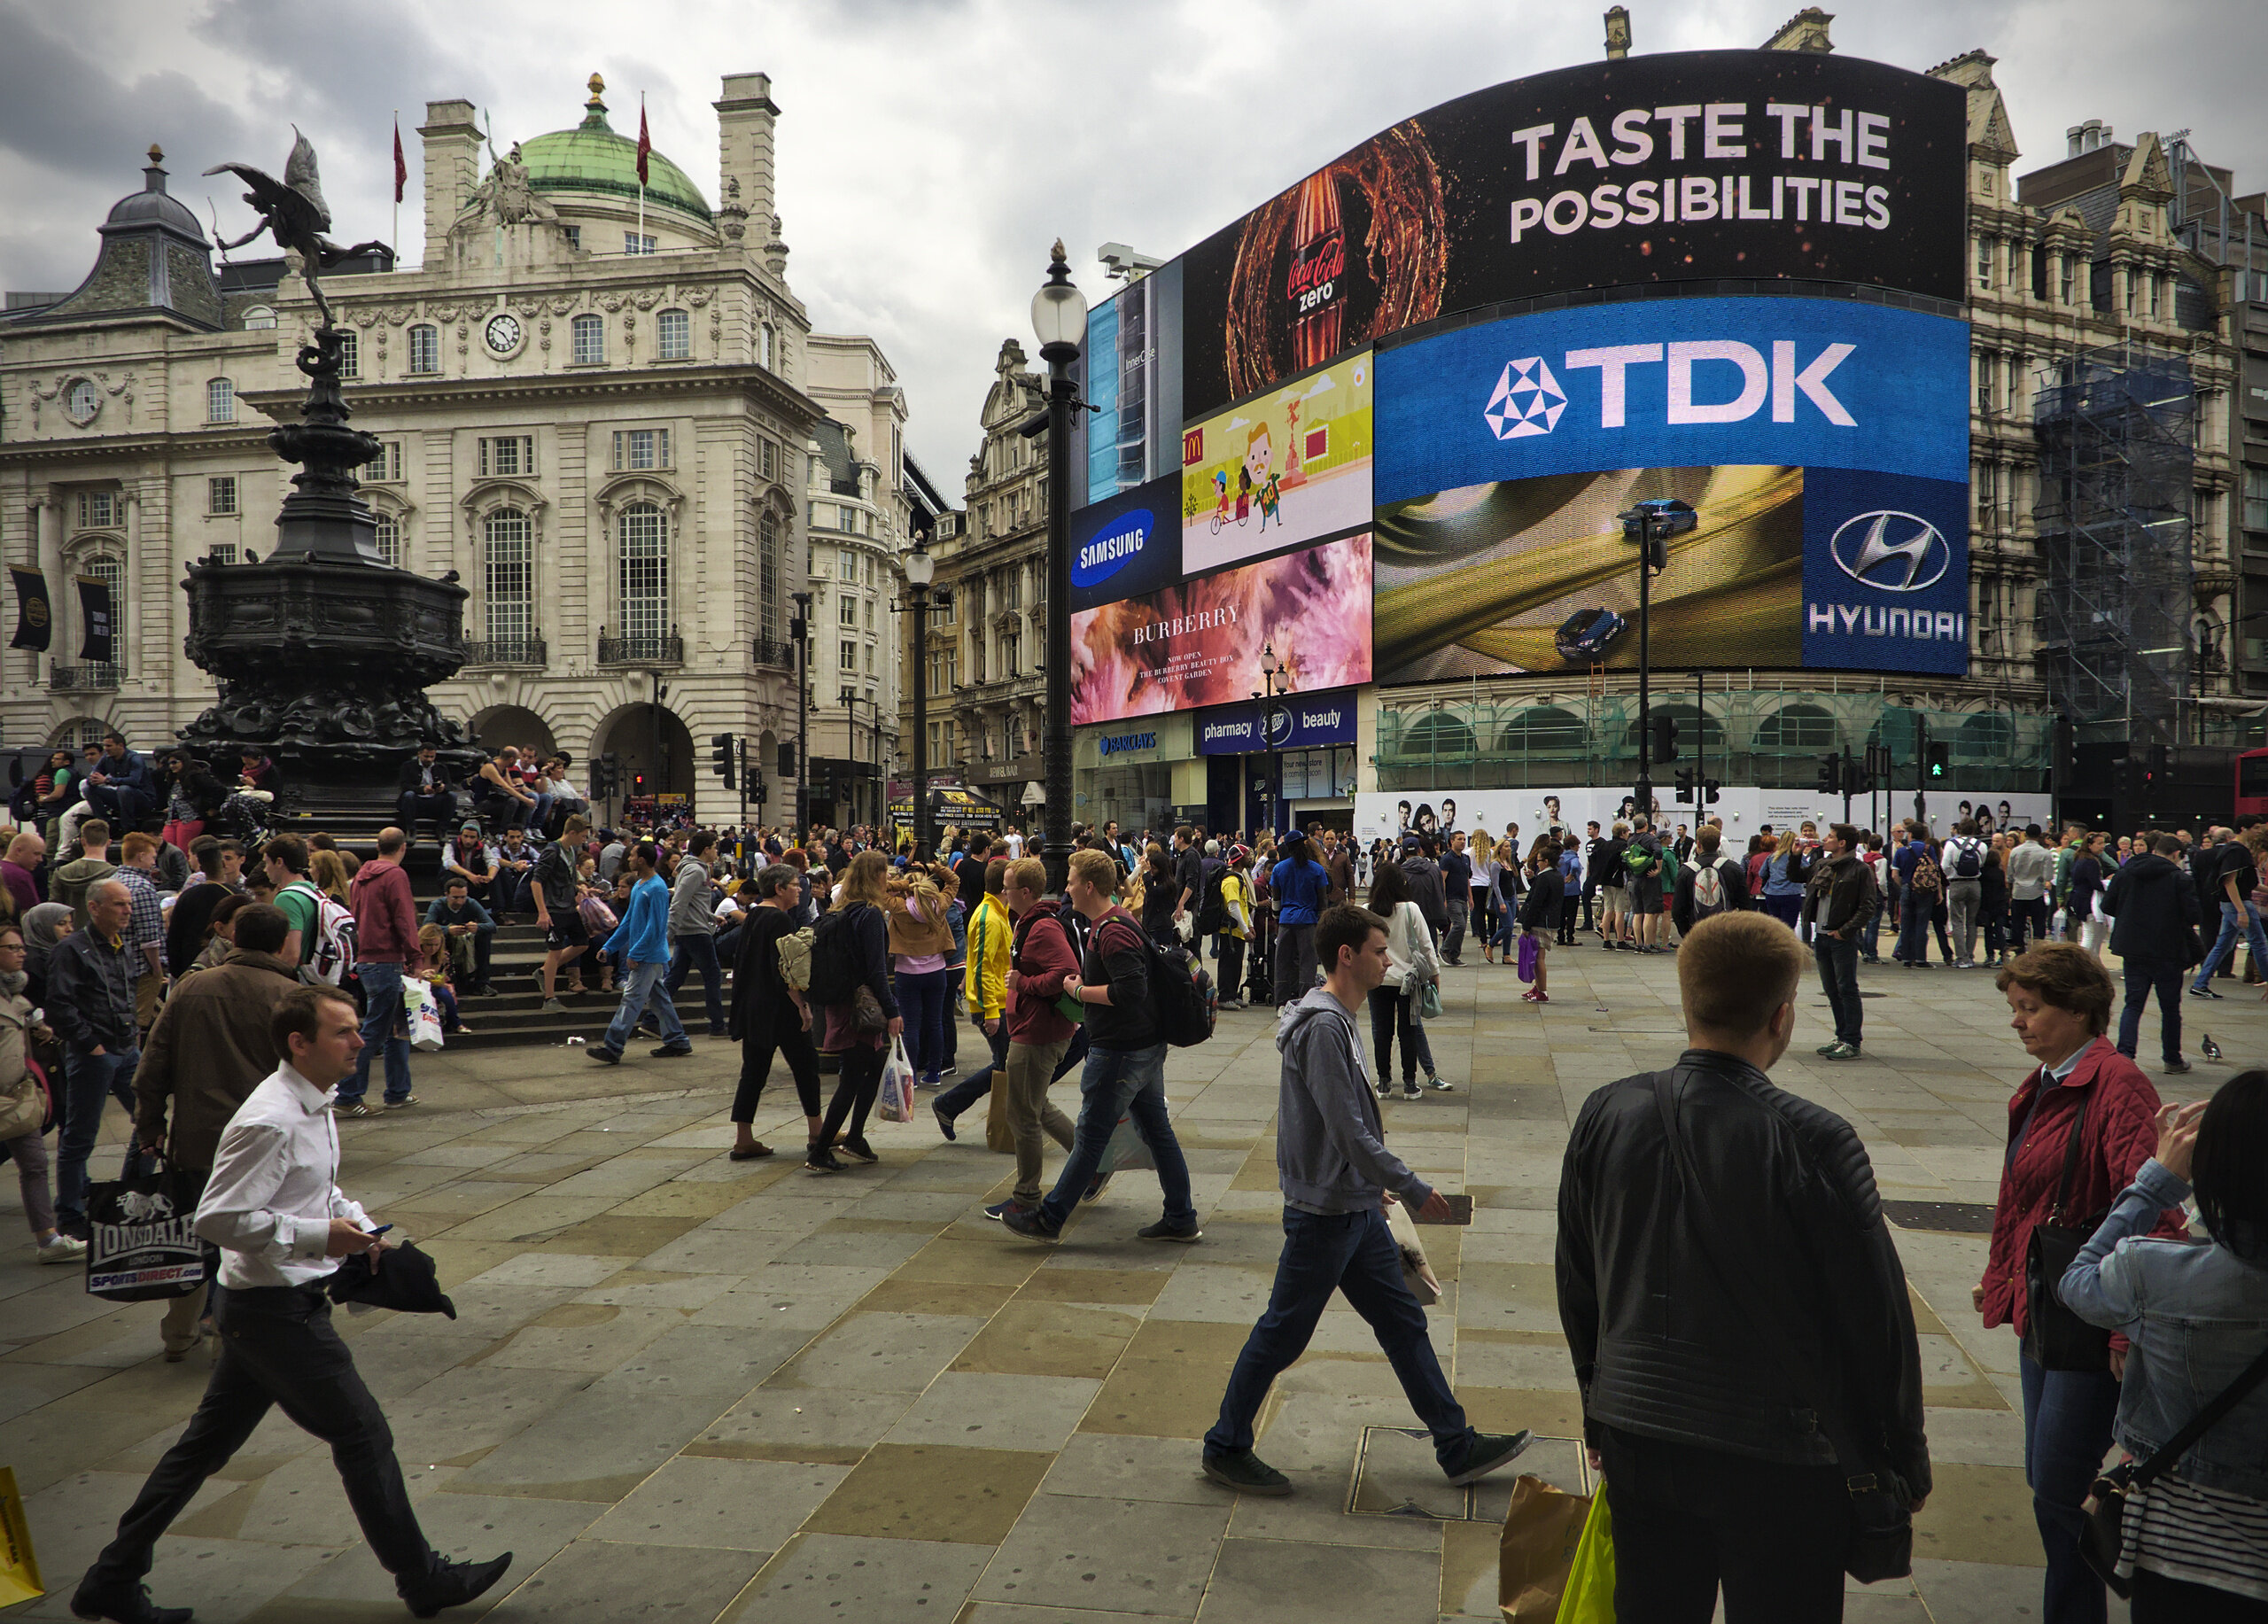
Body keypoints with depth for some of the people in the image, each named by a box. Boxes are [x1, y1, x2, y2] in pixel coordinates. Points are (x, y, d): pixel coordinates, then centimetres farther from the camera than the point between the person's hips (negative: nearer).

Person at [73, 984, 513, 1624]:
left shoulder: (313, 1106, 9)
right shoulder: (270, 1121, -23)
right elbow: (217, 1218, -25)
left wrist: (353, 1219, 6)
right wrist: (321, 1236, -23)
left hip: (256, 1308, 10)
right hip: (276, 1312, -10)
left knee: (207, 1442, 18)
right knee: (363, 1436, 0)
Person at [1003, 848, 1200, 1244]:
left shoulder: (1112, 931, -21)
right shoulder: (1118, 922, 13)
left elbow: (1132, 989, -29)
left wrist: (1079, 992, -18)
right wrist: (1083, 984, 9)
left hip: (1119, 1051, -10)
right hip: (1147, 1047, 10)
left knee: (1090, 1137, 0)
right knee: (1157, 1131, 13)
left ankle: (1049, 1218, 11)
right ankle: (1181, 1220, 20)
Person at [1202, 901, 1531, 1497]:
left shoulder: (1341, 1018, 10)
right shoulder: (1322, 1025, -22)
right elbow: (1348, 1130, -25)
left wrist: (1375, 1184, 21)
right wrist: (1414, 1190, -17)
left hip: (1357, 1208, 10)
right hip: (1323, 1214, -10)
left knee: (1403, 1322, 15)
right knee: (1281, 1335, 4)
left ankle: (1457, 1447, 25)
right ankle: (1225, 1447, 19)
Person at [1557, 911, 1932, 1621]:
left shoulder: (1606, 1117, -6)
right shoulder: (1813, 1142, -20)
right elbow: (1873, 1315, -12)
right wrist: (1904, 1459, 3)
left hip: (1637, 1438, 4)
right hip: (1779, 1455, -4)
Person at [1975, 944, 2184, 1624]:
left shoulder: (2117, 1086, -18)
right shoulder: (2040, 1085, 10)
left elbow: (2151, 1213, -24)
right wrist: (2000, 1276, 24)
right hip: (2041, 1312, 9)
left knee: (2058, 1491, -2)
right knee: (2047, 1482, 16)